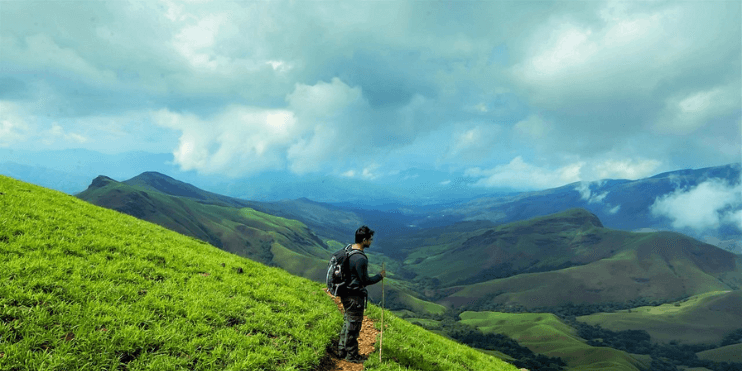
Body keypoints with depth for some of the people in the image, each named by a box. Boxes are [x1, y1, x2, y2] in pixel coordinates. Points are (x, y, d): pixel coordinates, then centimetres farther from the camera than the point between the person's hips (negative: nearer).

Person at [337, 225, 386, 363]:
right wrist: (380, 276, -6)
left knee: (348, 321, 23)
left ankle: (342, 350, 35)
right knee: (354, 325, 6)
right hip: (354, 296, -9)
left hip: (344, 293, 9)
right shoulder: (360, 258, -27)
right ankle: (352, 355, 21)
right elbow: (365, 281, -20)